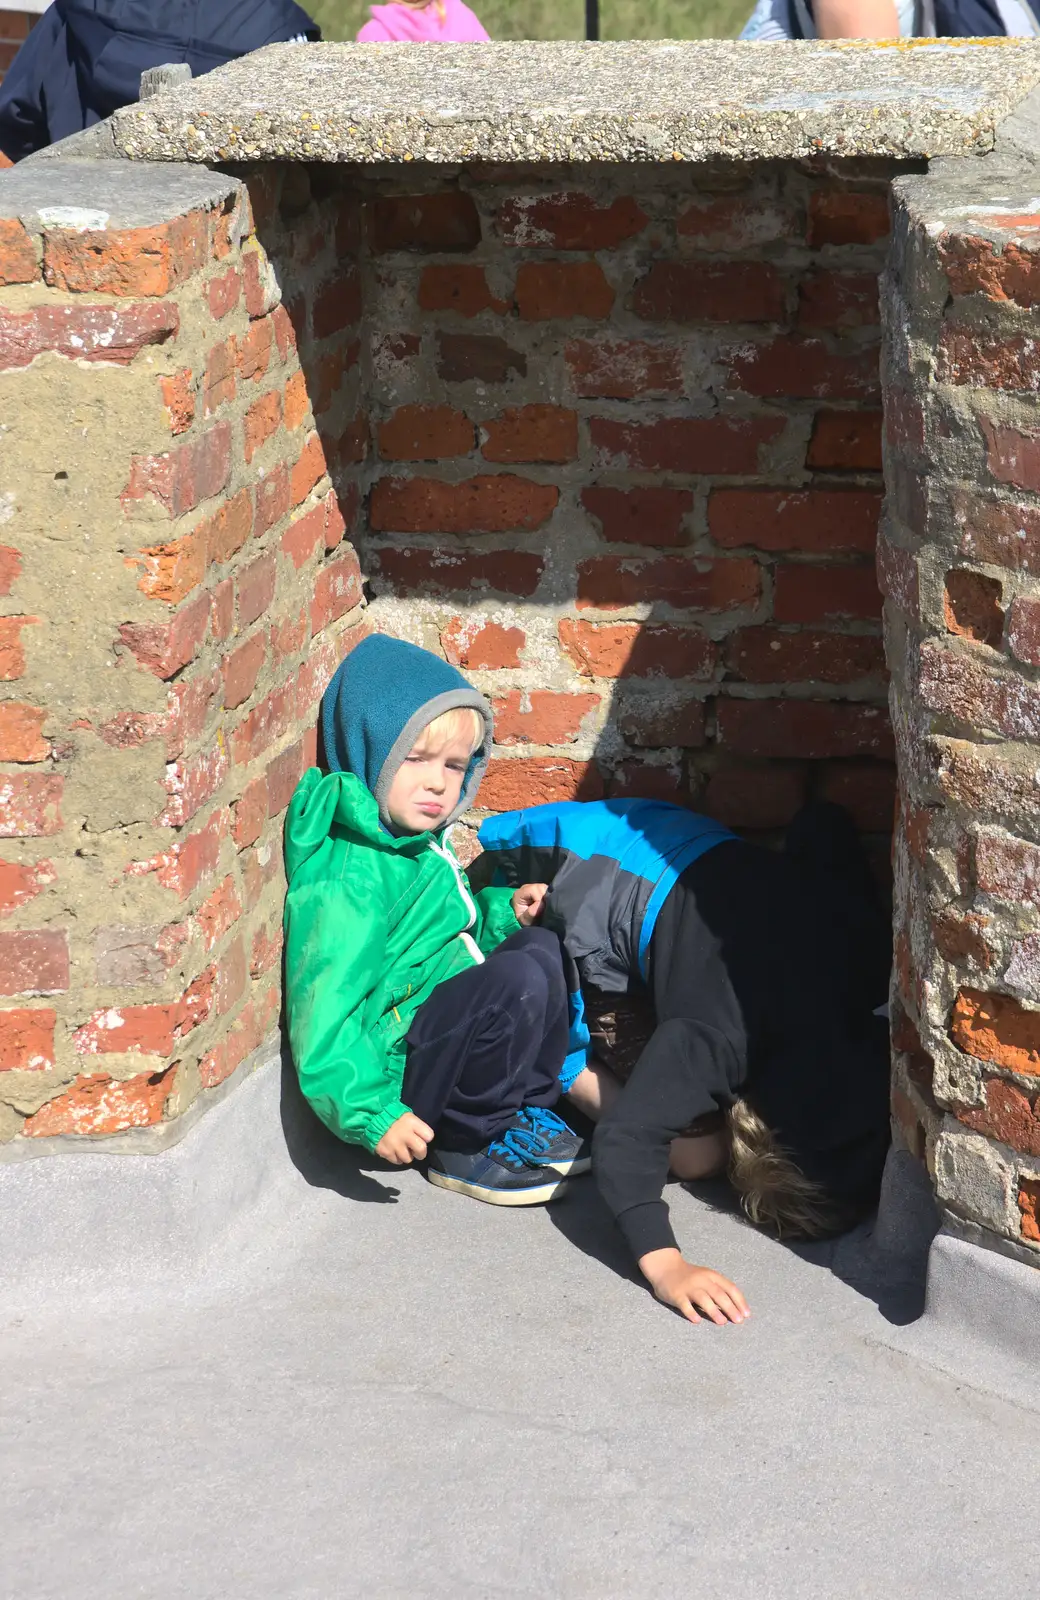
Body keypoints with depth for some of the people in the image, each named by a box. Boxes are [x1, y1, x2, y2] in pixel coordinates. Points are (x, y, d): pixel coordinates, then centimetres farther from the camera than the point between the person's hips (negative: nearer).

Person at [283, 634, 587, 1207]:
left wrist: (501, 911, 10)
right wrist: (372, 1113, -33)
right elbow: (326, 1010, -28)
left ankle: (526, 1109, 12)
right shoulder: (349, 878, -23)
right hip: (391, 1063, -10)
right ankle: (467, 1146, -12)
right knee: (517, 981, -27)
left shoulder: (418, 843, 11)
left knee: (540, 947, 15)